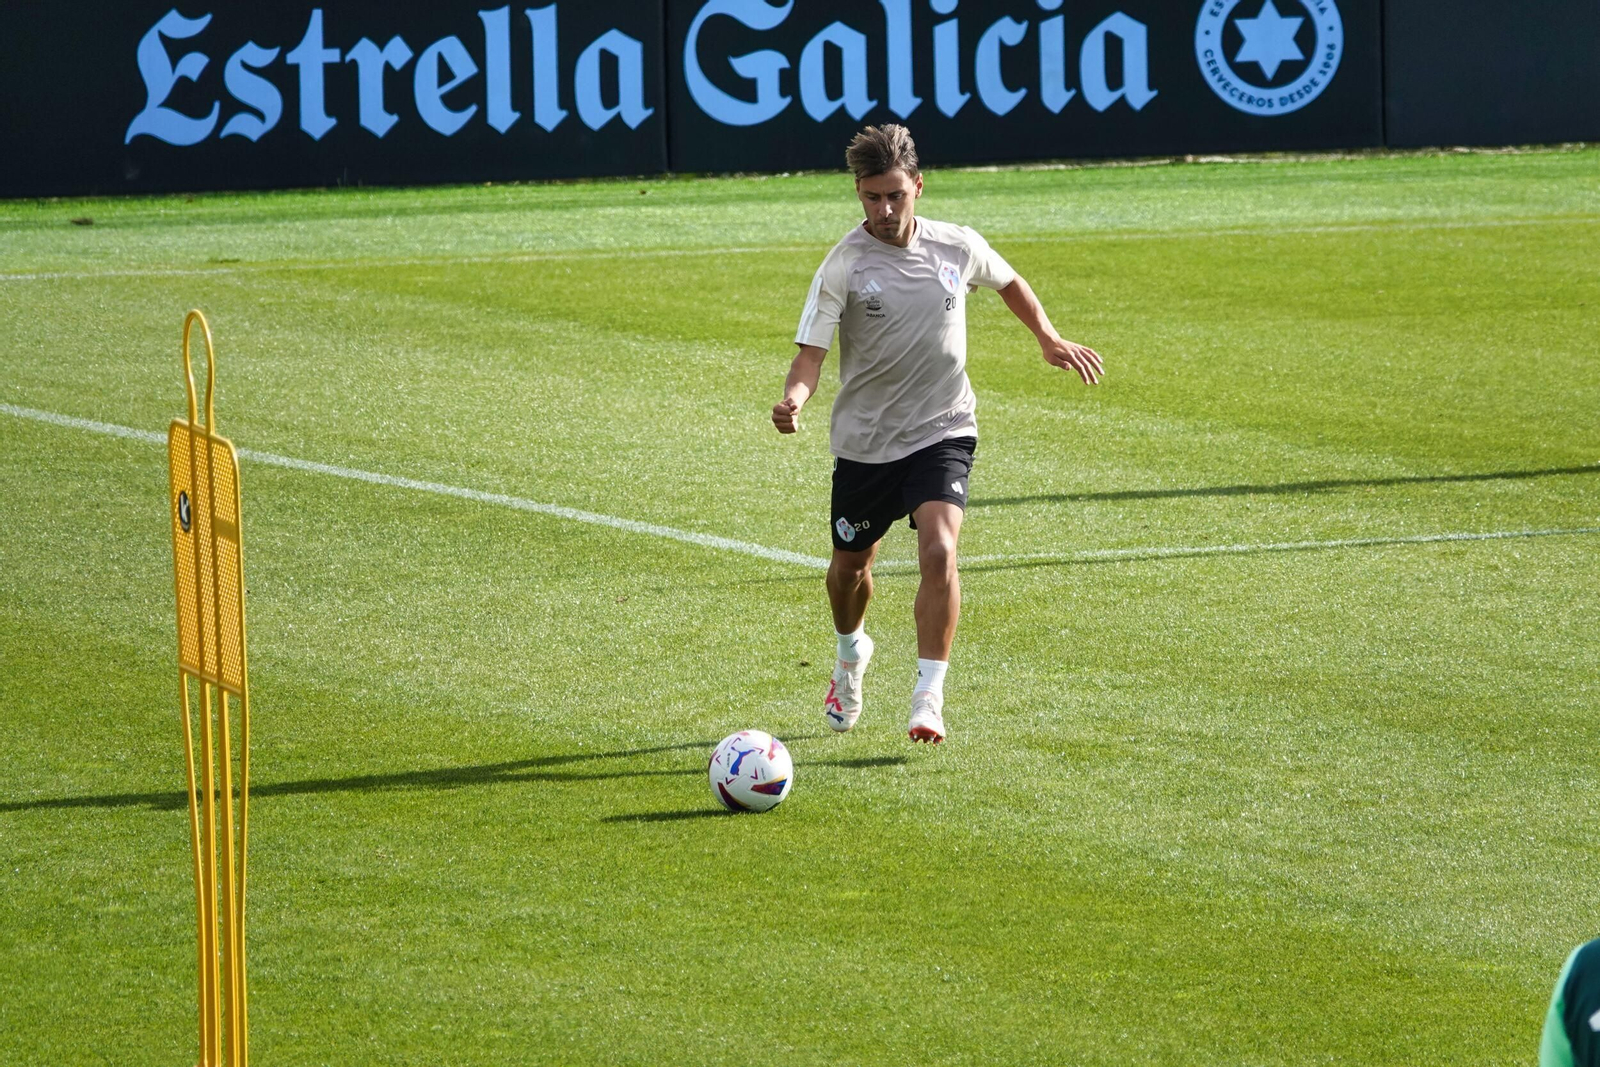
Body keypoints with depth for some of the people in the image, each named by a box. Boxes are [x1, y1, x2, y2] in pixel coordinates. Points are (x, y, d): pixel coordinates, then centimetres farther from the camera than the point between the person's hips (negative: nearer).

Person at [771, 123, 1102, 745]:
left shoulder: (960, 248, -3)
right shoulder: (843, 266, -12)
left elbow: (1008, 283, 20)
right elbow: (812, 350, -18)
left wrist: (1049, 339, 15)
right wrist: (795, 399, -37)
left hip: (942, 431, 0)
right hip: (864, 439, 0)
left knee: (939, 549, -22)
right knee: (851, 564, 15)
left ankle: (929, 698, -20)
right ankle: (851, 654, 49)